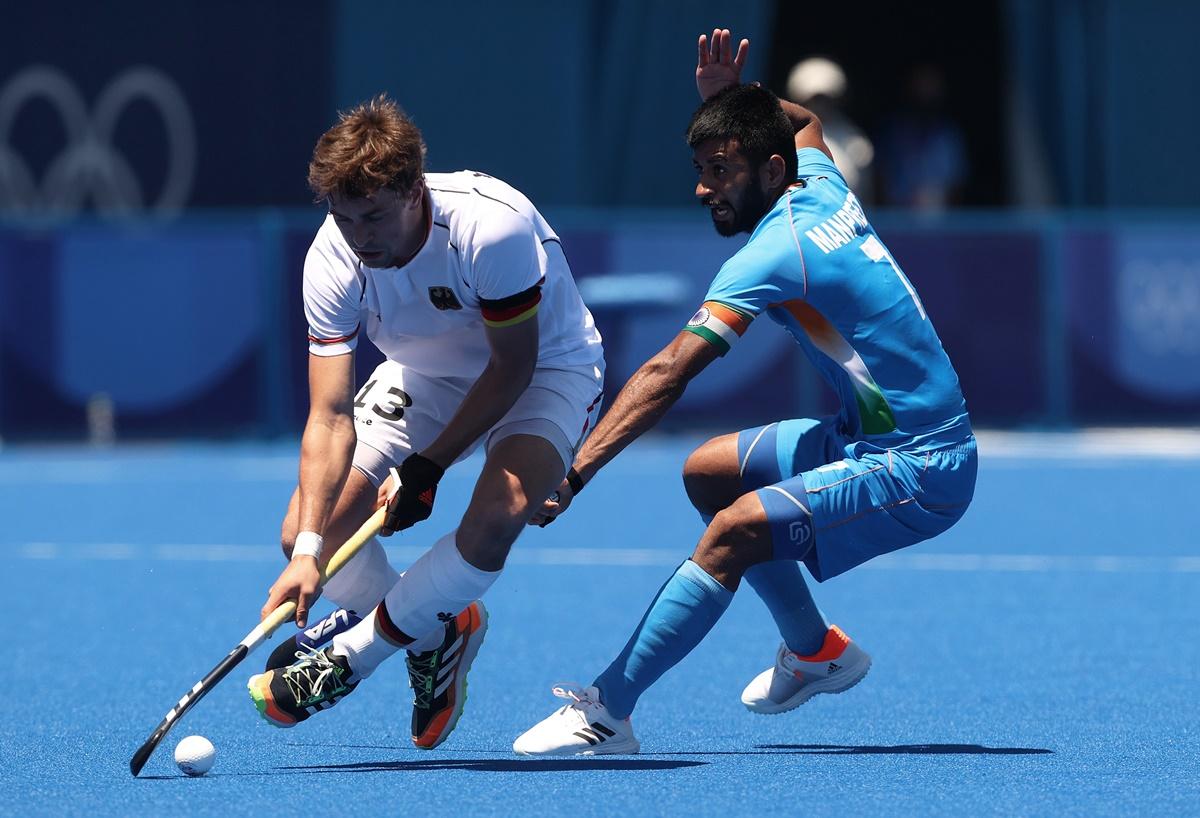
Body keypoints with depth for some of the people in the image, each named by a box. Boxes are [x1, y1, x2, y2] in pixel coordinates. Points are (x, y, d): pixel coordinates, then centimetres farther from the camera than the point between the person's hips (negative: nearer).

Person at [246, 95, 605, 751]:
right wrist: (308, 547, -36)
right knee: (308, 529, -11)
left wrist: (428, 467, -23)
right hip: (424, 377, 4)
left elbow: (513, 366, -23)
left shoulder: (493, 227, -37)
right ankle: (434, 639, 16)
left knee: (496, 516, -35)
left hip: (546, 369, -4)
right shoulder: (333, 261, -24)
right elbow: (331, 414, -25)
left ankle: (348, 657, -16)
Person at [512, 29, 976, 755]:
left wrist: (573, 475, -33)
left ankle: (606, 713, -28)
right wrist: (730, 98, 11)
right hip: (874, 435, 10)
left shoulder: (774, 254, -21)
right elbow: (801, 121, 31)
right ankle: (816, 650, 28)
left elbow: (665, 377, -29)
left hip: (919, 473, -10)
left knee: (736, 529, -27)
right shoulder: (823, 188, 4)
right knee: (709, 471, 16)